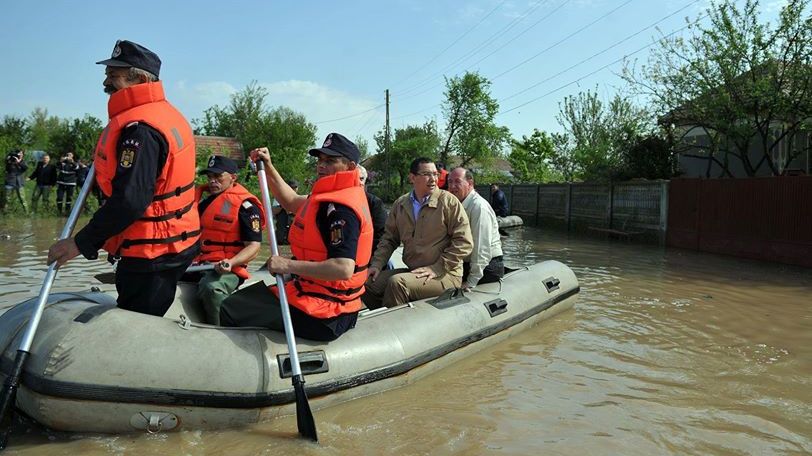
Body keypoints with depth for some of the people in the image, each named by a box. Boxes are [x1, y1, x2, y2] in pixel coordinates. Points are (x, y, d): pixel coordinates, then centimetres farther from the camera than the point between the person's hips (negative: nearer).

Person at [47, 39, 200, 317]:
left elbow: (130, 201, -26)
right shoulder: (166, 114, 13)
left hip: (151, 254, -10)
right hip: (174, 242, 11)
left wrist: (82, 243, -18)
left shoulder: (139, 129, -21)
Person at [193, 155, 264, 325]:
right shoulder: (203, 200, 20)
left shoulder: (245, 206, -4)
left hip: (226, 268, -7)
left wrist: (231, 263, -25)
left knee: (211, 288, -37)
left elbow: (253, 246, -8)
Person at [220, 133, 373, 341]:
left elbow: (344, 269, -32)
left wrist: (288, 265, -25)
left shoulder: (340, 209, -22)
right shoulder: (333, 197, 10)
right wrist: (268, 167, 16)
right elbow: (291, 201, 24)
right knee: (244, 297, 26)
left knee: (231, 311, -12)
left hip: (321, 315, -11)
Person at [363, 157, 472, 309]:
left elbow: (464, 242, -11)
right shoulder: (400, 204, 8)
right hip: (412, 271, 6)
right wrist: (377, 264, 1)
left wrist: (437, 268, -16)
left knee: (397, 282, -28)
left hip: (445, 275, -6)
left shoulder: (449, 202, -7)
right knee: (368, 282, -7)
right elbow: (389, 238, 16)